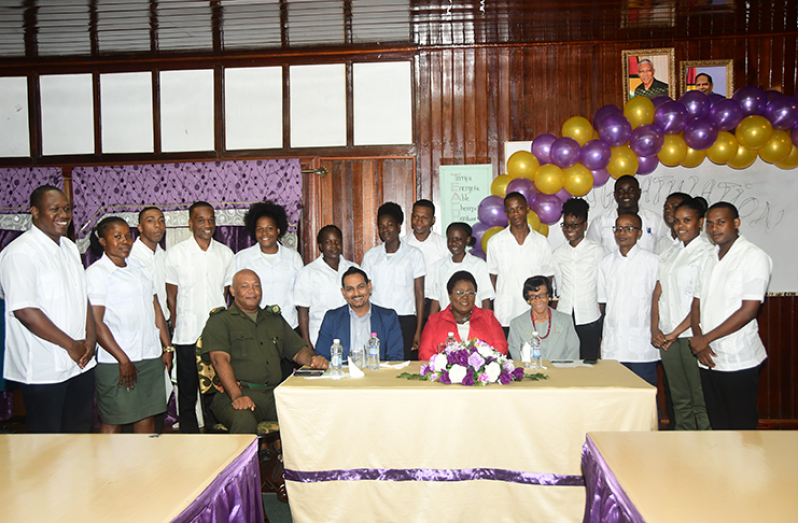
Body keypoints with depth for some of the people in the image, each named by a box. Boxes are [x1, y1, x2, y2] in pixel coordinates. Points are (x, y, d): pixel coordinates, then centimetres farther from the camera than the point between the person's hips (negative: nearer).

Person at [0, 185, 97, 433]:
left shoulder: (69, 247, 11)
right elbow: (24, 311, -20)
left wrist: (90, 336, 0)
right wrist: (70, 345, -15)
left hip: (80, 363, 7)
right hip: (43, 370, -7)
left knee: (80, 429, 17)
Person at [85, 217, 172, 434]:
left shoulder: (140, 268, 15)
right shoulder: (96, 272, -5)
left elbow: (156, 309, 17)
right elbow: (96, 323, -11)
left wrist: (167, 347, 11)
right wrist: (123, 360, -13)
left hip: (150, 357, 6)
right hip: (115, 363, -6)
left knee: (148, 416, 10)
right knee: (113, 422, 2)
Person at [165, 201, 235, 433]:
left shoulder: (225, 253, 8)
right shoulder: (176, 253, 1)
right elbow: (171, 296, 3)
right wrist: (176, 329, 0)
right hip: (188, 336, -2)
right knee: (187, 394, 7)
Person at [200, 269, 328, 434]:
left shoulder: (276, 320, 26)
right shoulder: (220, 321, 8)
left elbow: (298, 351, 24)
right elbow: (220, 359, -6)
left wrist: (313, 359, -2)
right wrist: (237, 396, -22)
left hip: (275, 394, 4)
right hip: (238, 393, -4)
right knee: (244, 421, -39)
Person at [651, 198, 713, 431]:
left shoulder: (708, 253, -6)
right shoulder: (669, 253, 15)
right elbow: (658, 292, 13)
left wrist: (676, 332, -11)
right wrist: (655, 328, 1)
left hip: (692, 333, -6)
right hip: (666, 335, 6)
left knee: (701, 399, -2)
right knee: (679, 398, 13)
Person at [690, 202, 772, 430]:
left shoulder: (755, 257, -8)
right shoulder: (709, 260, 14)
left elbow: (749, 310, -16)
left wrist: (706, 338, -13)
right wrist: (699, 341, -4)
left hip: (739, 360, -6)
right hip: (708, 359, 6)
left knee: (741, 428, 2)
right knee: (718, 425, 13)